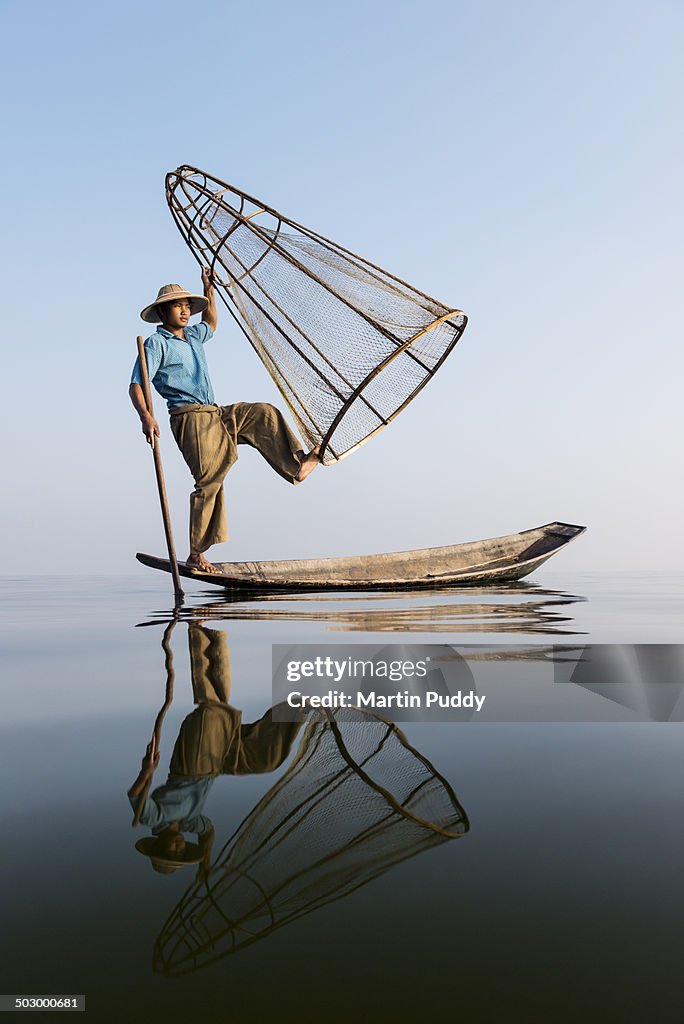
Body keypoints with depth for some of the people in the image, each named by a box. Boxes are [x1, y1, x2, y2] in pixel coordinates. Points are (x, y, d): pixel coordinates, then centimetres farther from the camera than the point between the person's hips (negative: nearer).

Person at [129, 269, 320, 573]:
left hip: (216, 414, 8)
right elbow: (136, 386, -13)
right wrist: (145, 416, -30)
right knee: (209, 481, -12)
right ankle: (195, 555, -5)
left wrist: (208, 290, 32)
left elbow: (211, 324, 43)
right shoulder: (156, 344, -5)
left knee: (263, 413, -1)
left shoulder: (193, 336, 19)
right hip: (190, 419, -8)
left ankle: (296, 465, -9)